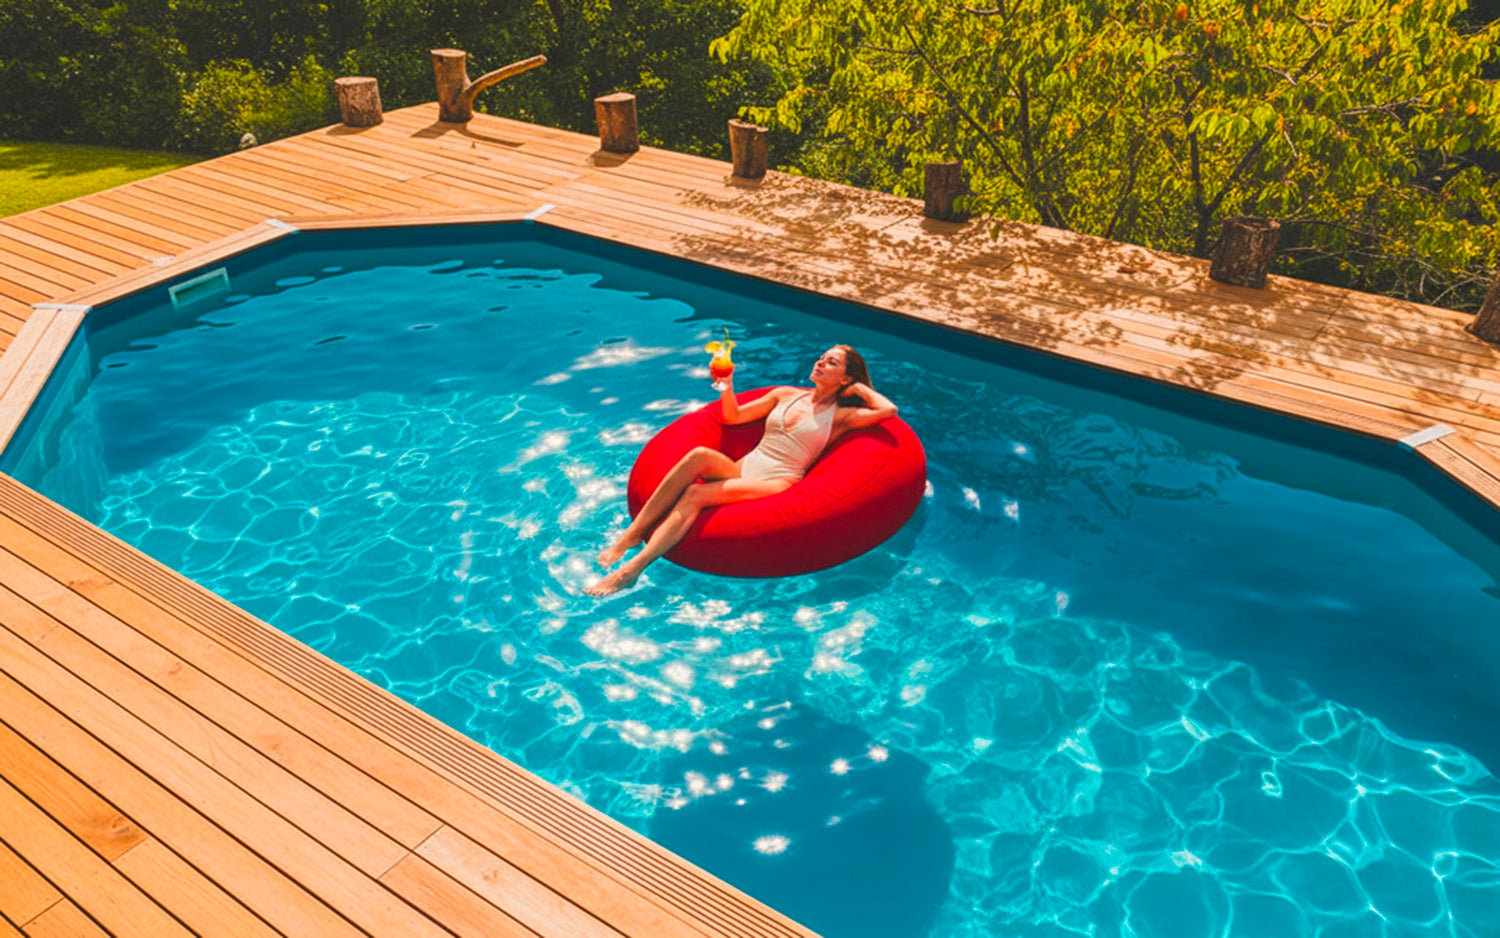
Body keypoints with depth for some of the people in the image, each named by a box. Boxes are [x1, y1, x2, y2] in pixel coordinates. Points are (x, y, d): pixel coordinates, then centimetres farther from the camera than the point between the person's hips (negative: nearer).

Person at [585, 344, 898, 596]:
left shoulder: (839, 416, 8)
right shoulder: (787, 395, 22)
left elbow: (889, 410, -7)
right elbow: (733, 416, 23)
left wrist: (861, 388, 8)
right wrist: (727, 385, 5)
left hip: (777, 483, -4)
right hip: (742, 468, 5)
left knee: (695, 494, -30)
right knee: (700, 454, -31)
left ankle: (632, 569, -37)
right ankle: (631, 534, -32)